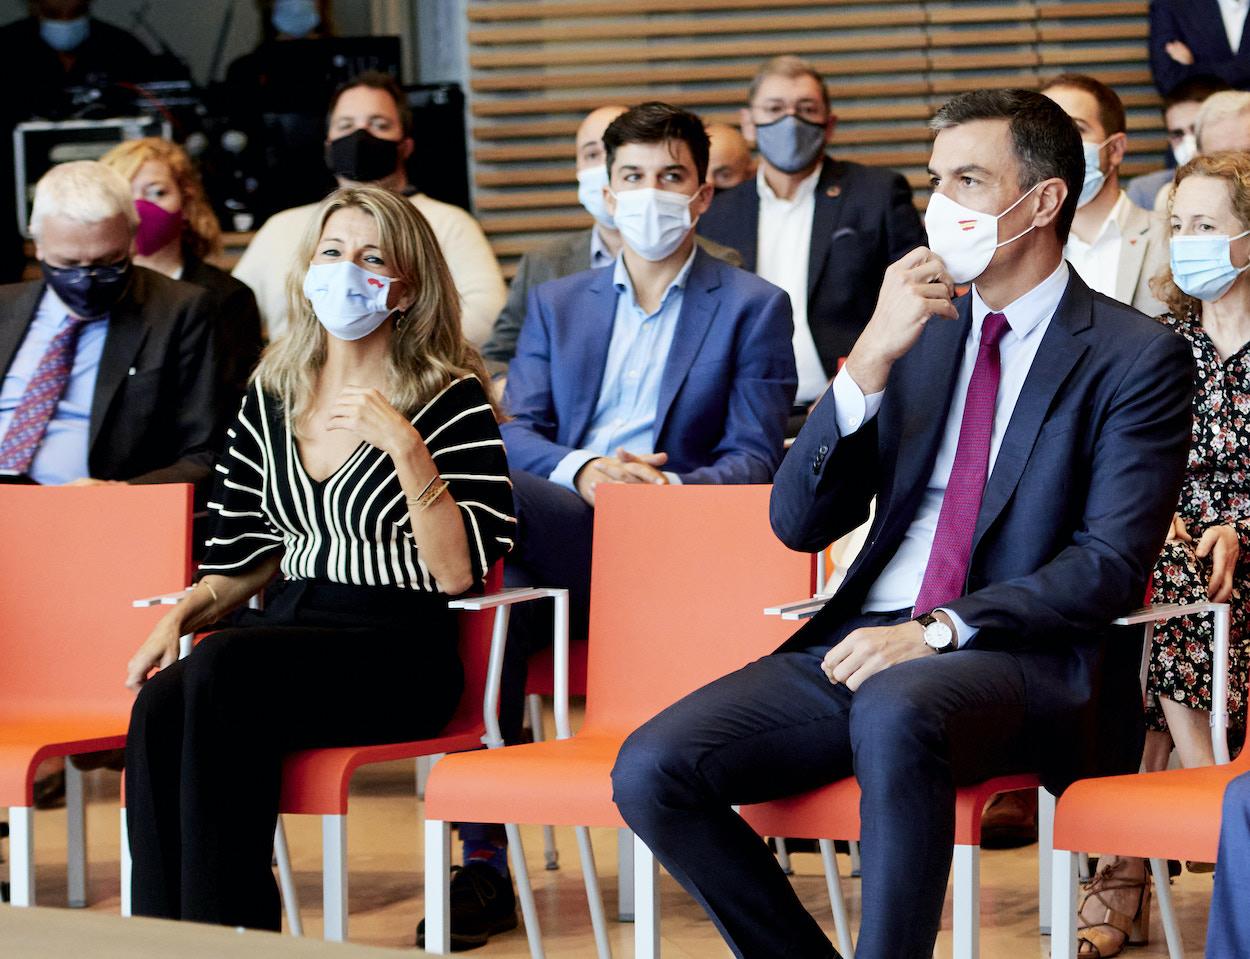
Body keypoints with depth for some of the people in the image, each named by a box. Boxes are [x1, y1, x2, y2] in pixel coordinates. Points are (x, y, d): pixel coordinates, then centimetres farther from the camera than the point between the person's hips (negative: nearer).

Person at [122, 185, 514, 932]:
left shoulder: (451, 400, 0)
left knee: (219, 675, -33)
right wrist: (181, 615, 3)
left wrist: (406, 448, -18)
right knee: (159, 707, -28)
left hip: (401, 650, -5)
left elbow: (458, 573, -10)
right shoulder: (271, 399, 17)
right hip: (290, 632, 5)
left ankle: (227, 932, -27)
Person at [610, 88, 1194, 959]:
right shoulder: (920, 333, 17)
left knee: (896, 709, -40)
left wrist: (940, 629, -20)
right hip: (862, 644, 6)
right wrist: (871, 359, -5)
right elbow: (799, 525, 9)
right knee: (651, 770, -16)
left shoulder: (1140, 356, 2)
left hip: (1025, 659, -6)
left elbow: (1111, 566, -8)